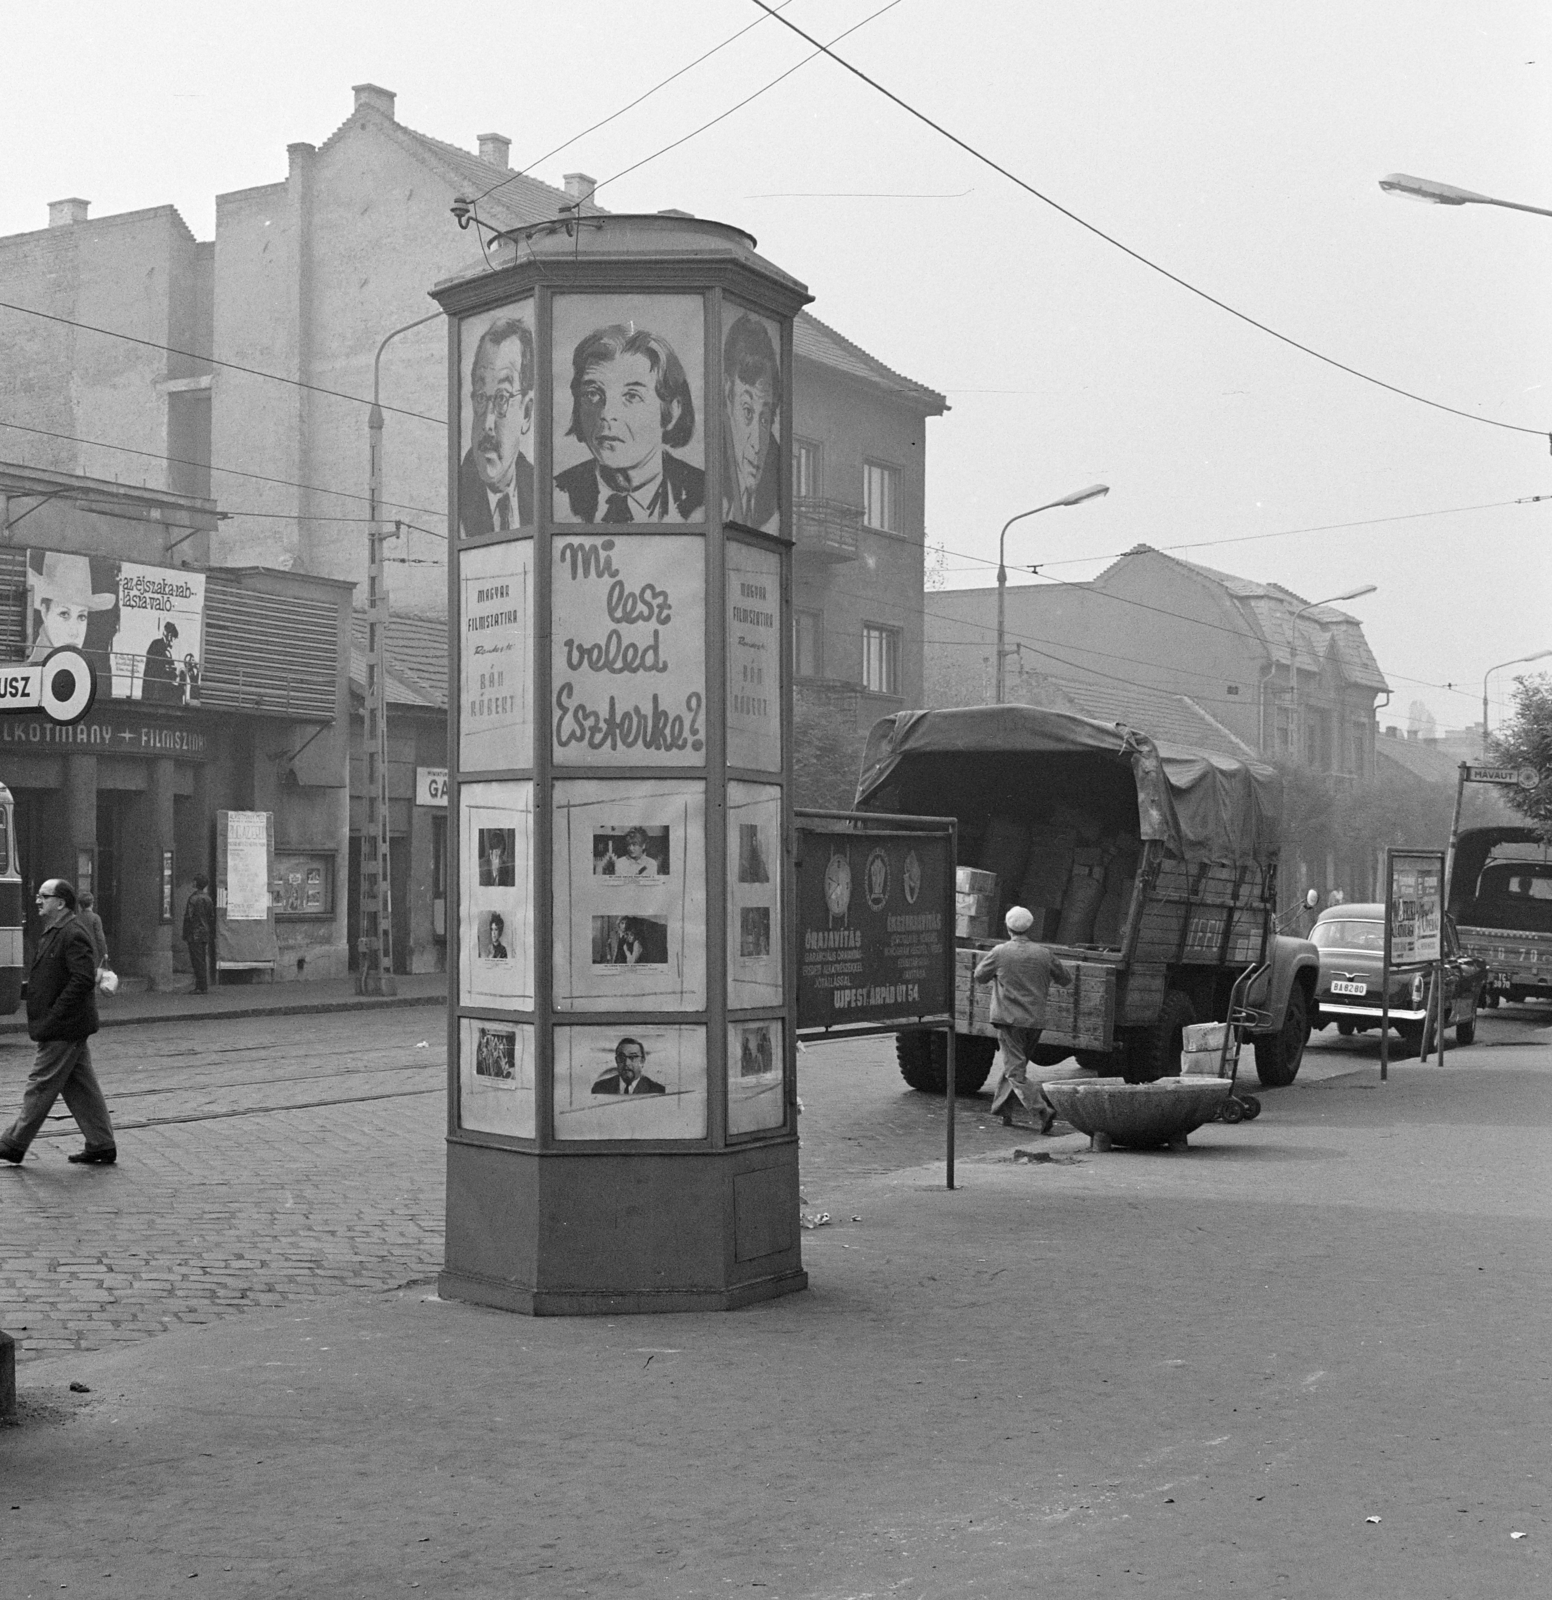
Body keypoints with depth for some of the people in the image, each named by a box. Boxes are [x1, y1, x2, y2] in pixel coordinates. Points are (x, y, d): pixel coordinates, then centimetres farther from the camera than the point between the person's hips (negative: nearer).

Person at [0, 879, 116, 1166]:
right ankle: (102, 1146, 14)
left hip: (64, 1029, -10)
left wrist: (53, 1015, -21)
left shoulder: (72, 935, -17)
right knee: (80, 1086, 11)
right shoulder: (52, 933, 16)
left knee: (41, 1084, -1)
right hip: (67, 1028, 10)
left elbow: (84, 979, -23)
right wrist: (27, 987, 10)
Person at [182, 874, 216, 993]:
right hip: (206, 934, 6)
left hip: (194, 935, -6)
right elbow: (212, 919, 13)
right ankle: (203, 986, 12)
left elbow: (188, 918, -12)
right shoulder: (208, 899, 9)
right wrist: (213, 936, 18)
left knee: (197, 961, -5)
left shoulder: (192, 899, -11)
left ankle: (200, 987, -7)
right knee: (204, 960, 10)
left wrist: (185, 935, -8)